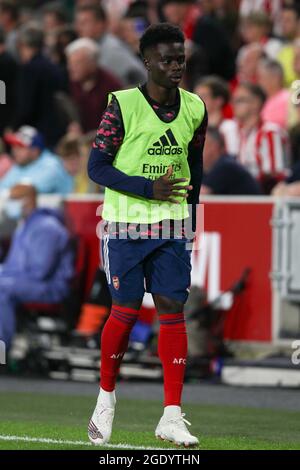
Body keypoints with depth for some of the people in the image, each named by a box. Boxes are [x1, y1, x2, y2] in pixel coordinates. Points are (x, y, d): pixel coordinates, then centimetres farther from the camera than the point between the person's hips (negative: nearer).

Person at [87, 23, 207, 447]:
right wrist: (149, 189, -20)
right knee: (126, 312, -3)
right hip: (125, 225, -4)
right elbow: (97, 166, -11)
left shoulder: (195, 109, 4)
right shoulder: (123, 106, -11)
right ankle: (106, 399, 20)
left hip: (173, 228, 4)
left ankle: (172, 417, -4)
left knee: (173, 310, -4)